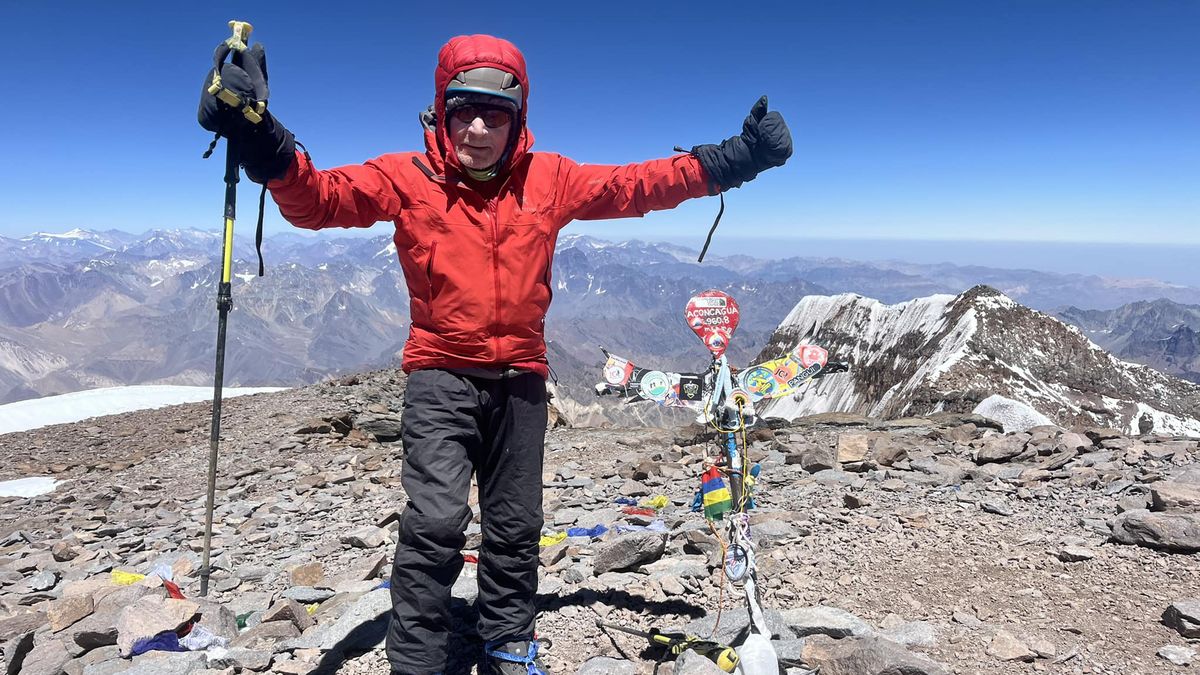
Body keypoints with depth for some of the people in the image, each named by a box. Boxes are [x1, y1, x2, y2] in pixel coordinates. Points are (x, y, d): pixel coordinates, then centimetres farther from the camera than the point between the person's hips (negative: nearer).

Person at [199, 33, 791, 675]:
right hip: (441, 376, -3)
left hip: (520, 379, 3)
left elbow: (636, 185, -1)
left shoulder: (548, 179, -2)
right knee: (436, 520, -16)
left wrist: (731, 160, -8)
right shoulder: (407, 177, -8)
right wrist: (264, 142, -37)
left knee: (516, 525, 15)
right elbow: (318, 198, -18)